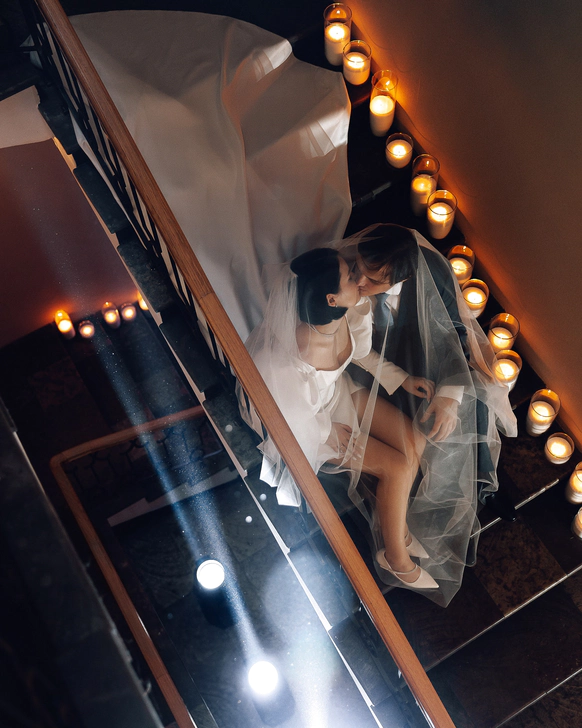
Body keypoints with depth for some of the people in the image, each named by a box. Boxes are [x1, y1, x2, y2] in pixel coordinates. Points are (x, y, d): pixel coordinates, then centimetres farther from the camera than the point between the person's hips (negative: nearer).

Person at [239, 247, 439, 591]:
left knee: (415, 440, -4)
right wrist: (331, 432, -9)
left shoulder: (348, 312, -22)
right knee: (398, 467, -11)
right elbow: (290, 415, -22)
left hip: (340, 390, 7)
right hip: (310, 422, -7)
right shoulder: (292, 356, -41)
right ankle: (395, 558, 12)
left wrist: (402, 379, -4)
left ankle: (392, 520, 20)